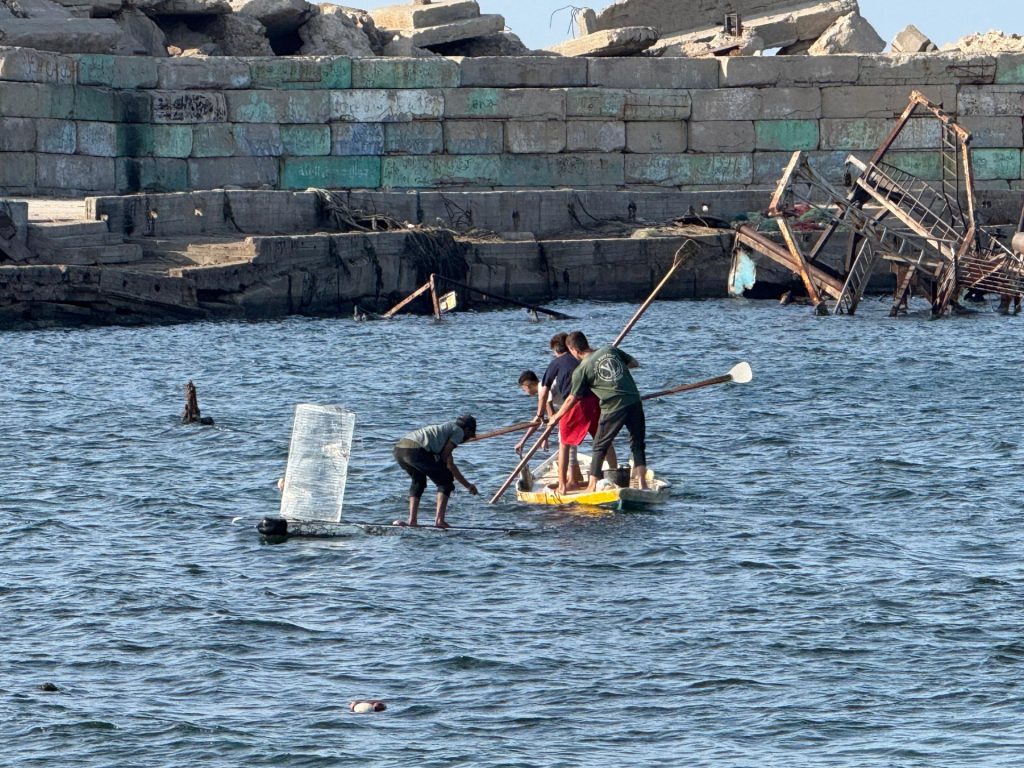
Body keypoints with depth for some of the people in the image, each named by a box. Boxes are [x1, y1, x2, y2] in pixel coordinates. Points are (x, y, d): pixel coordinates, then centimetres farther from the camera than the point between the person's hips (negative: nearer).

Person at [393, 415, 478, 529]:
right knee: (445, 481, 8)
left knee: (418, 481, 30)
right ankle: (439, 519, -1)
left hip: (399, 448, 8)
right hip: (416, 450, -8)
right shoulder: (458, 431, 14)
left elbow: (450, 464, 42)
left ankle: (412, 520, 20)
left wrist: (467, 485, 46)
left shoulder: (445, 428, 39)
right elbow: (444, 456, 1)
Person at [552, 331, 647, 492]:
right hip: (634, 401, 4)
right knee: (638, 443, 13)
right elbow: (634, 363, 20)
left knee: (600, 447, 11)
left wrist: (556, 417, 22)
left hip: (613, 408, -4)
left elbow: (572, 399, 8)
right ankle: (642, 481, 5)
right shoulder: (611, 350, 9)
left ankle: (592, 486, 11)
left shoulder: (581, 371, 0)